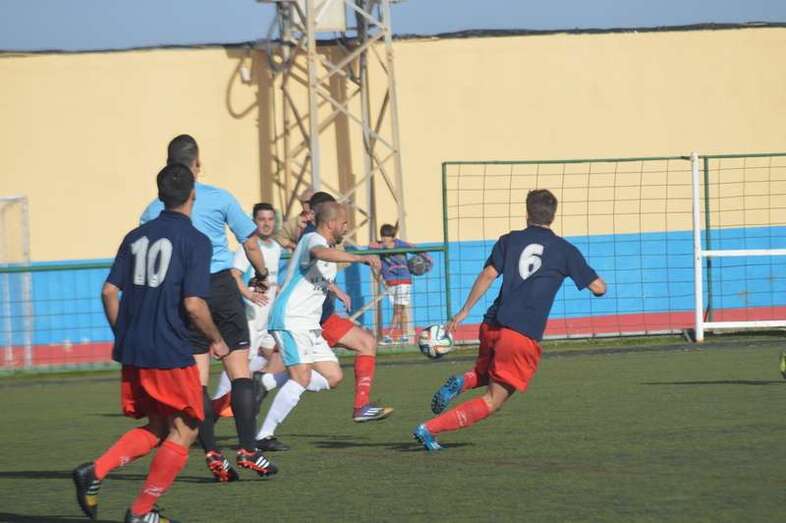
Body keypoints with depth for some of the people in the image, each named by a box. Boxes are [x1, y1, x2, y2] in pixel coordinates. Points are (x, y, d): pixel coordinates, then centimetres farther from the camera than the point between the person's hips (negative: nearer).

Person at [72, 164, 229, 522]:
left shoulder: (136, 237, 11)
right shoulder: (195, 241, -8)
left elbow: (109, 292, 8)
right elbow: (193, 304, -15)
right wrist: (216, 341, 1)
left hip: (132, 350, 7)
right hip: (170, 353, -7)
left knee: (157, 429, 18)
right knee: (183, 433, 7)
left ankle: (95, 472, -2)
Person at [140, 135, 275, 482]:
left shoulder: (154, 211, 5)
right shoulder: (219, 199, 1)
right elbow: (250, 245, 6)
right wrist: (261, 274, 23)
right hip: (221, 286, -2)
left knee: (197, 380, 3)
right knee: (240, 372, 1)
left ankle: (212, 454, -4)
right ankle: (248, 450, -6)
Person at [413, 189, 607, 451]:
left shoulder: (510, 240, 12)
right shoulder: (565, 250, 8)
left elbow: (488, 275, -3)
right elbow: (598, 287, 11)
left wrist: (464, 311, -4)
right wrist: (598, 284, 35)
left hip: (492, 325, 4)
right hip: (524, 335, -4)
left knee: (485, 374, 33)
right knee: (492, 401, 1)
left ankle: (462, 382, -3)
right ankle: (429, 429, -14)